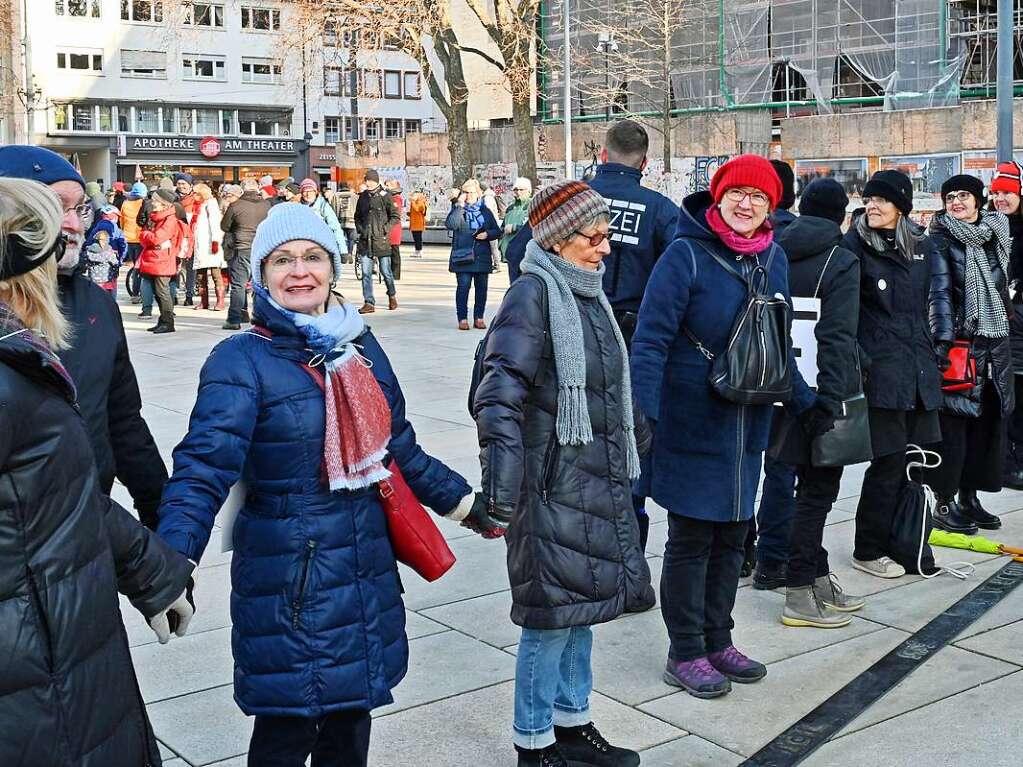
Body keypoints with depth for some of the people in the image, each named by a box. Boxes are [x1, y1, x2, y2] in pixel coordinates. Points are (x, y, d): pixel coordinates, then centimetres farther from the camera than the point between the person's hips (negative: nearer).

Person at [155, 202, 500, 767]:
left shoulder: (361, 346, 6)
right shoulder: (242, 360, -11)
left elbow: (399, 449, 17)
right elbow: (204, 468, -22)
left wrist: (461, 502, 23)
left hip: (367, 568, 6)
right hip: (287, 578, -5)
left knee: (351, 717, 17)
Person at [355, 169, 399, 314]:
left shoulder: (385, 196, -4)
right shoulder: (363, 197, 10)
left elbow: (395, 216, -2)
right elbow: (357, 216, 22)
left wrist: (385, 229, -10)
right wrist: (360, 229, 7)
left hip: (381, 240, -4)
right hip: (365, 240, 4)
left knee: (386, 271, 4)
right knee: (366, 273, 0)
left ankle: (392, 296, 29)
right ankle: (369, 303, 3)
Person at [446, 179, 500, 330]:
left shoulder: (485, 211, 12)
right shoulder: (457, 209, 5)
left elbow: (497, 231, 13)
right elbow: (451, 224, -16)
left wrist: (487, 234, -8)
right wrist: (460, 206, -16)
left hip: (482, 256, 3)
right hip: (463, 255, -3)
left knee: (481, 287, 5)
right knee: (463, 287, -5)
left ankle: (479, 317, 14)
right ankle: (462, 318, 1)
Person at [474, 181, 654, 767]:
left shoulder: (591, 296, 13)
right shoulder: (534, 295, -13)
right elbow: (500, 393, -20)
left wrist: (640, 437, 32)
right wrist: (503, 474, -26)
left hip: (600, 478, 8)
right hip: (552, 482, -8)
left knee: (582, 606, 16)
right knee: (552, 612, 0)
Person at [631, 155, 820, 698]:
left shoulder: (773, 258, 7)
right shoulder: (686, 255, -13)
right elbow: (651, 340, -17)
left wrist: (805, 402, 17)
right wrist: (645, 411, -26)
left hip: (748, 424, 6)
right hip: (692, 423, -6)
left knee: (732, 535, 14)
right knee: (690, 539, 3)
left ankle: (717, 641, 29)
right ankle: (685, 654, 16)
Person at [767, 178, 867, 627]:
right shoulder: (841, 262, -12)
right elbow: (837, 337, -19)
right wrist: (831, 400, -21)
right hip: (822, 389, -7)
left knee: (813, 485, 18)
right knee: (818, 488, 1)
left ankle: (818, 579, 27)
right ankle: (799, 596, 5)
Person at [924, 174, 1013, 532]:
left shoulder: (996, 232, 14)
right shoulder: (940, 238, -3)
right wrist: (943, 340, -20)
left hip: (995, 341, 6)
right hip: (958, 341, -6)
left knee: (987, 422, 8)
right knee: (953, 424, -5)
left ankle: (969, 498, 19)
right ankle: (944, 503, 2)